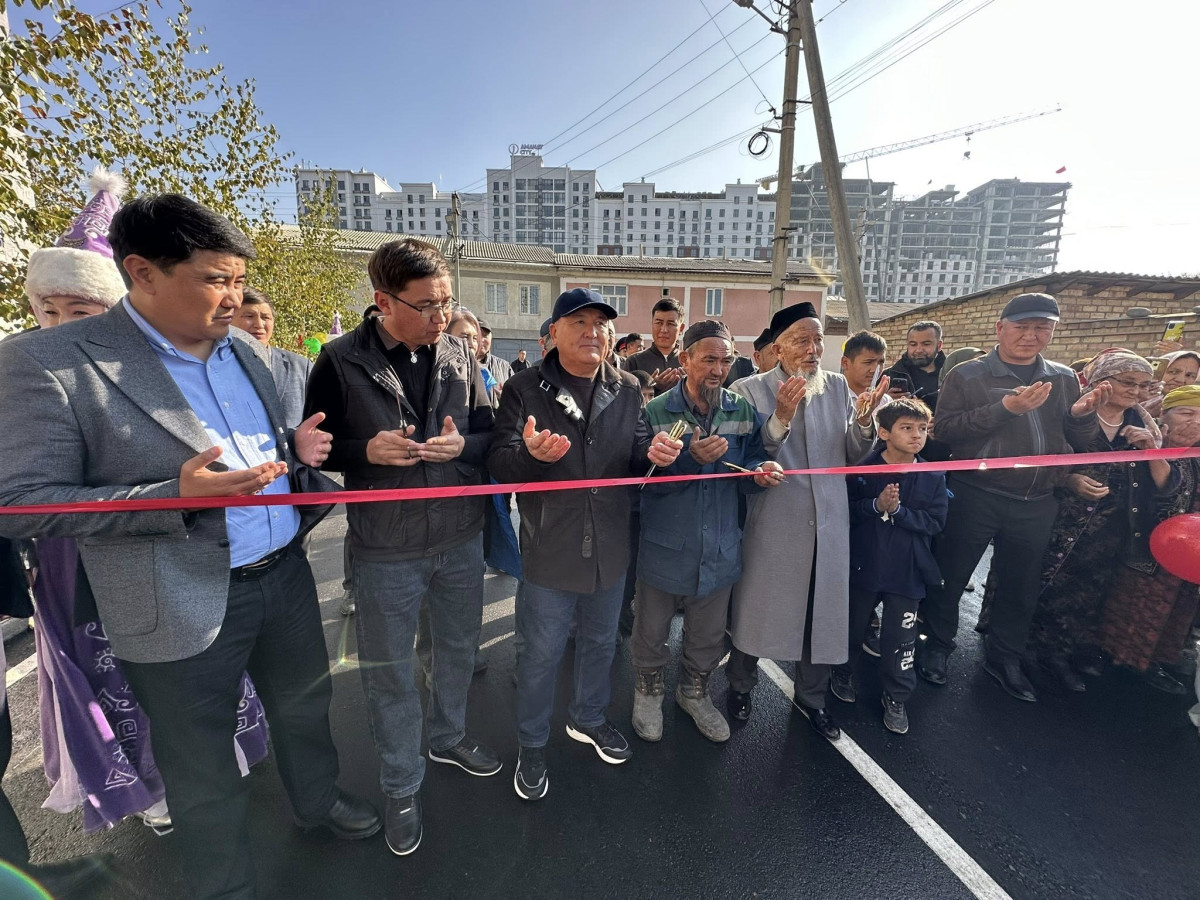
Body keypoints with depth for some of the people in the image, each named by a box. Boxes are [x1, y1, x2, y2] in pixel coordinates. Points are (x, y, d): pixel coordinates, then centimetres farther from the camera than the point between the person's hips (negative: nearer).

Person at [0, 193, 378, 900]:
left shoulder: (247, 349, 4)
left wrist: (295, 446, -7)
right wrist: (175, 498, -27)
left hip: (285, 573, 6)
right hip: (187, 606, -5)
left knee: (305, 704, 26)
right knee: (204, 771, 17)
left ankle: (319, 800, 54)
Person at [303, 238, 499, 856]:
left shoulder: (460, 353, -1)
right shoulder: (341, 362, -10)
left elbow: (488, 430, 5)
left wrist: (462, 445, -17)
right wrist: (367, 451, -21)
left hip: (460, 537, 4)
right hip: (385, 548, -3)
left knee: (459, 648, 22)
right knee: (390, 672, 13)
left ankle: (447, 736, 51)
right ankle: (401, 788, 39)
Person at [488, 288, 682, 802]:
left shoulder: (626, 390, 3)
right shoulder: (525, 390, -8)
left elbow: (636, 461, 5)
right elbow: (499, 463, -15)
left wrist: (654, 455, -19)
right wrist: (529, 452, -37)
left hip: (610, 547, 4)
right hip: (549, 549, -4)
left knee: (600, 644, 24)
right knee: (541, 654, 12)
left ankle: (587, 718, 51)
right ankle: (532, 745, 39)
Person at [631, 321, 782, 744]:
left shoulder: (743, 411, -3)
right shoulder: (657, 412, -13)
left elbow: (749, 464, 3)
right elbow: (648, 479, -18)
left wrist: (761, 470, -20)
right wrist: (691, 458, -32)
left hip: (720, 547, 3)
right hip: (666, 546, -3)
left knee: (708, 634, 23)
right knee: (653, 629, 18)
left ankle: (694, 690, 50)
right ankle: (648, 690, 46)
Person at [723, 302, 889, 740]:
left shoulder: (838, 386, 4)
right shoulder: (751, 389, -10)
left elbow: (852, 454, 3)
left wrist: (863, 419, -14)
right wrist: (780, 419, -27)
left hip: (829, 520, 5)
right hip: (771, 521, -4)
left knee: (824, 609, 16)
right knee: (756, 605, 12)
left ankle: (810, 695, 41)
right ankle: (741, 684, 38)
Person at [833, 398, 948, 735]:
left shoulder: (933, 477, -2)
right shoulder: (863, 469, -9)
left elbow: (935, 522, -8)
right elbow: (844, 510, -11)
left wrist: (898, 510, -21)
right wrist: (876, 505, -26)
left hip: (907, 571, 1)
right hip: (864, 565, -1)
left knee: (900, 638, 9)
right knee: (852, 626, 17)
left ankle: (896, 698, 29)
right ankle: (842, 674, 41)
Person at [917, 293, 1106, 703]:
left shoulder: (1064, 379, 10)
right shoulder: (967, 376, -4)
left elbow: (1080, 443, 12)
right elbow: (944, 429, -16)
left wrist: (1082, 414, -8)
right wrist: (1004, 407, -24)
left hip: (1037, 505, 5)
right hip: (975, 497, -4)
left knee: (1020, 587, 17)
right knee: (950, 578, 7)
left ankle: (1004, 658, 36)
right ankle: (937, 647, 27)